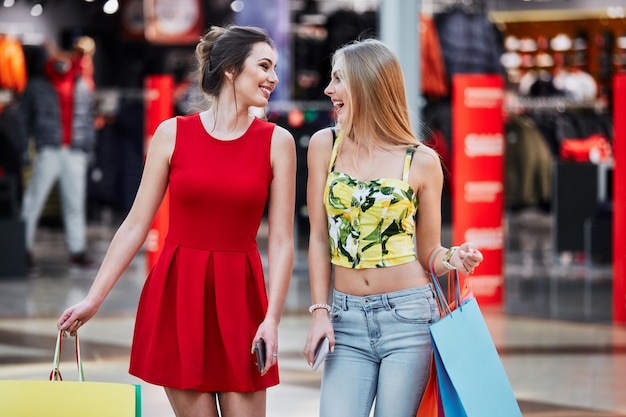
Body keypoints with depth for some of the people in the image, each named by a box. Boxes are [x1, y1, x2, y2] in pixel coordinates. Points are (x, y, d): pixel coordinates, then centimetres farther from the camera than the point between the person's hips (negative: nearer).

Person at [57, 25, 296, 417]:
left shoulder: (277, 142, 1)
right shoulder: (173, 134, 1)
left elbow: (281, 241, -2)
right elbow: (136, 225, 4)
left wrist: (272, 318, -12)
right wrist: (93, 299, 2)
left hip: (240, 297, 0)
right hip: (176, 296, 0)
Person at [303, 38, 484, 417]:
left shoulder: (422, 162, -1)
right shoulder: (325, 146, 3)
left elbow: (428, 252, 7)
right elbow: (319, 237, 5)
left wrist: (454, 259, -14)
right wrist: (320, 311, -1)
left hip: (407, 315, -2)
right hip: (348, 318, 2)